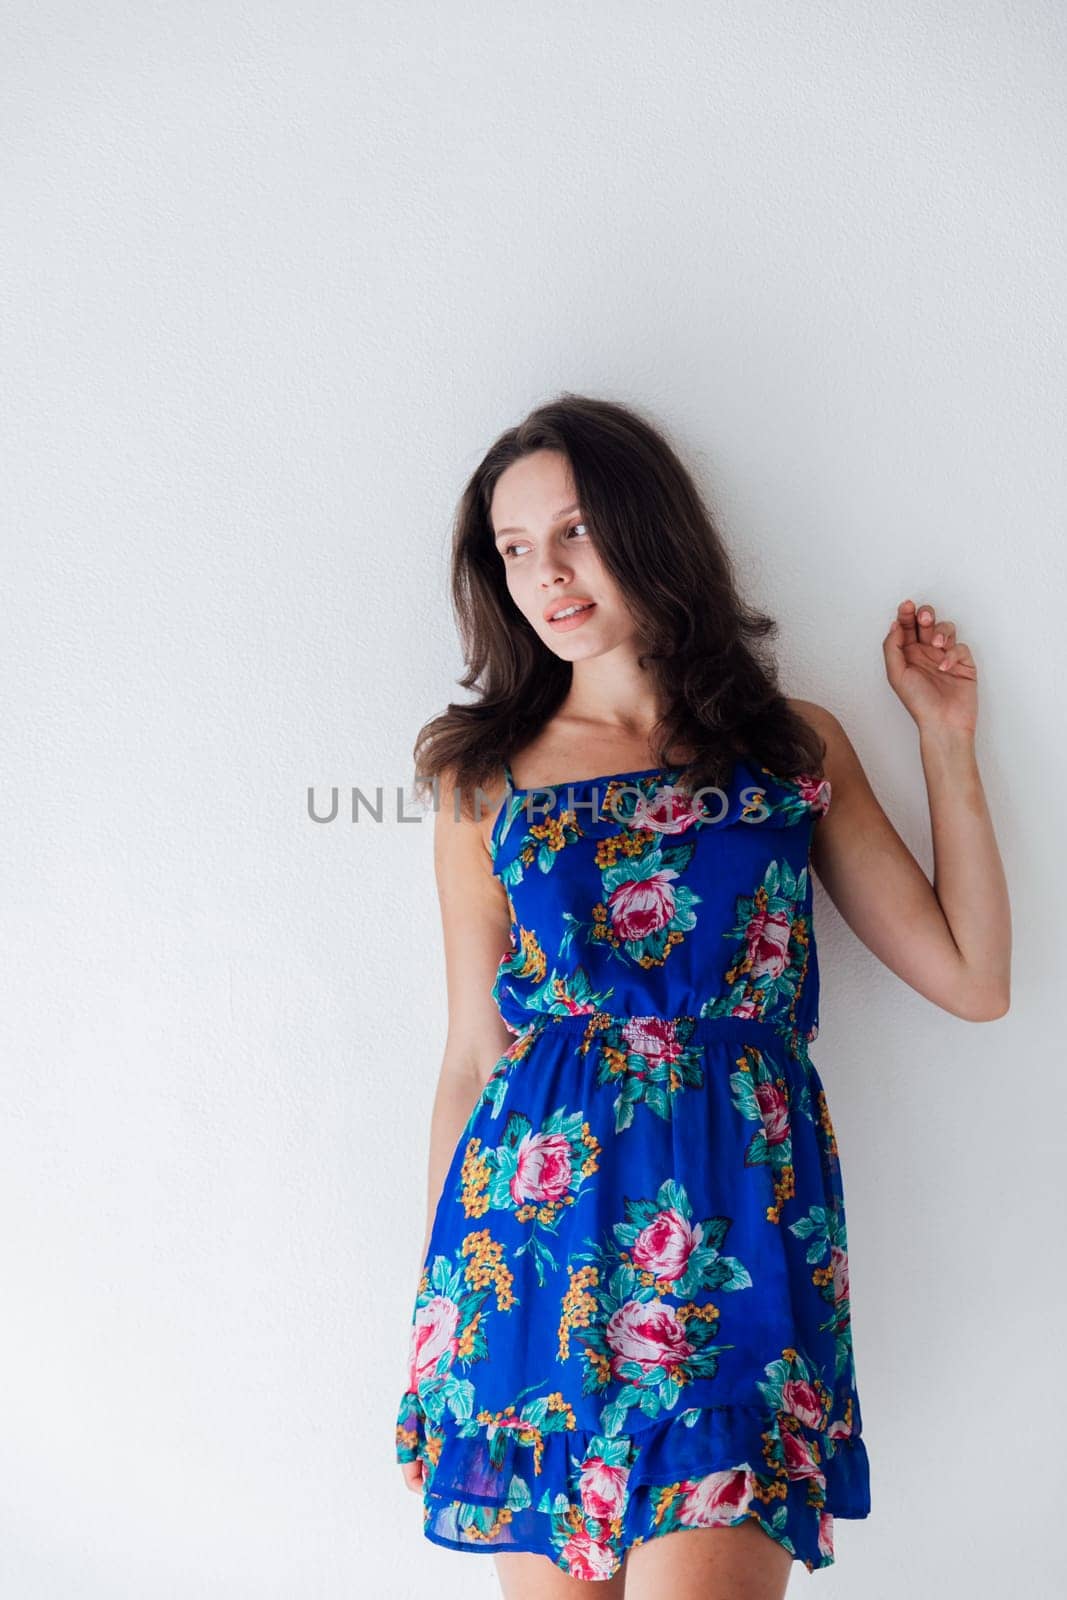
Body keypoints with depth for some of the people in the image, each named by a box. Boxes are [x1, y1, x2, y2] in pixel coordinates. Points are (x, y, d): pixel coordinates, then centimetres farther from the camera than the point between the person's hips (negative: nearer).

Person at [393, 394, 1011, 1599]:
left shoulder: (797, 745, 9)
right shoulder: (487, 774, 7)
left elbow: (972, 978, 7)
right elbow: (472, 1056, 9)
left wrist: (944, 734, 9)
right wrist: (433, 1304, 8)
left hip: (741, 1225, 0)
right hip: (533, 1228, 1)